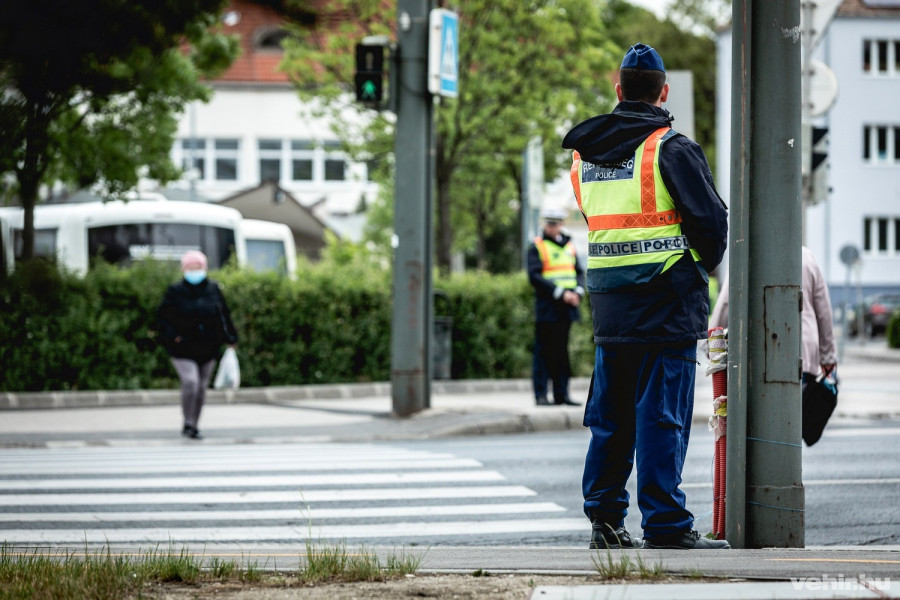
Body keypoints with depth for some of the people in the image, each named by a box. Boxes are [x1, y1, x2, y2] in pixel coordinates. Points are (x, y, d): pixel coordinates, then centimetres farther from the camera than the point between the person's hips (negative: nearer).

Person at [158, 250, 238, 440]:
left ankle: (194, 426, 22)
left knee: (202, 386, 9)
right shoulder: (175, 291, -5)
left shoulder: (213, 289, 4)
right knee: (190, 381, -20)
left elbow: (224, 315, 13)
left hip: (208, 348, 4)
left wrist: (231, 338, 11)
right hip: (183, 349, -4)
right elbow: (163, 317, -2)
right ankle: (188, 423, -7)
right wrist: (172, 336, -16)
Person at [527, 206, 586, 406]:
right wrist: (560, 293, -17)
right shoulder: (537, 247, -2)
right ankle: (541, 395, -3)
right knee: (544, 352, -5)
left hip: (567, 308, 5)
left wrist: (578, 292, -5)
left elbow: (580, 272, 15)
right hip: (547, 309, -5)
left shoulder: (569, 246, 16)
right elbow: (535, 276, -11)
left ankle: (561, 394, 12)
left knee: (562, 352, 8)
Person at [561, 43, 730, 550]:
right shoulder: (671, 148, -9)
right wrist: (705, 266, 10)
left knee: (610, 416, 13)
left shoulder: (584, 152, 11)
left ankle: (605, 519, 17)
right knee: (662, 416, -5)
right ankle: (666, 528, -6)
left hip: (608, 301, 6)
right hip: (666, 299, -6)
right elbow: (711, 219, -9)